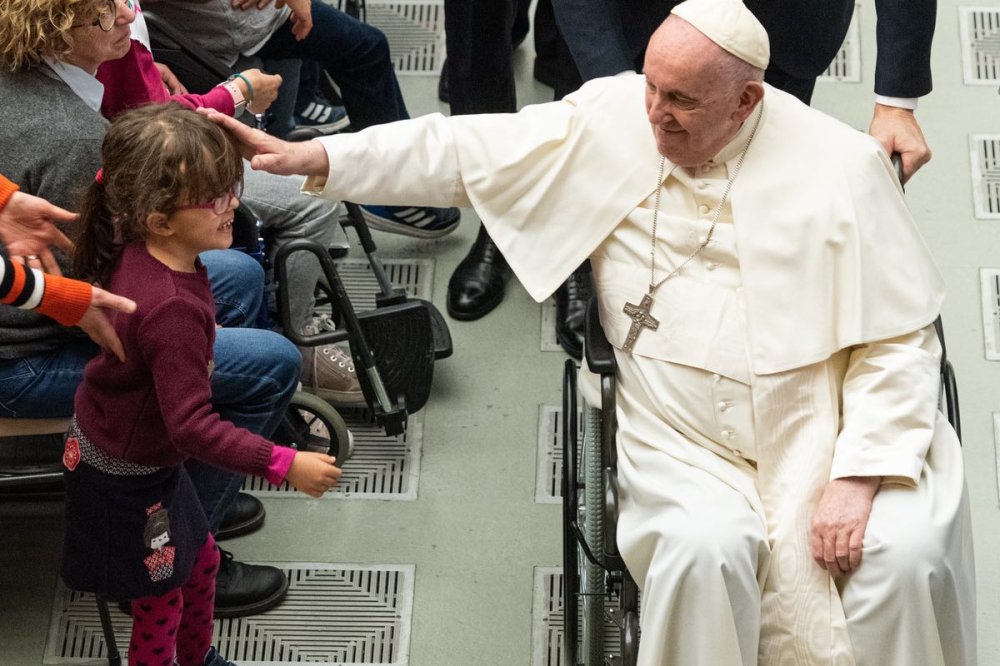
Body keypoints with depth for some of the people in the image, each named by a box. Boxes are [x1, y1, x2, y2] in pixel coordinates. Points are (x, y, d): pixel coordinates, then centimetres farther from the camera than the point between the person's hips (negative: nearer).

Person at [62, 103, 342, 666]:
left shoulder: (141, 253, -13)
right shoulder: (173, 308, -39)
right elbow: (193, 427, -38)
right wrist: (286, 465, -35)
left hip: (148, 457, 9)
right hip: (126, 482, -9)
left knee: (201, 560, 27)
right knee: (161, 602, 10)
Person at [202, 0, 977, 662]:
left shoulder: (839, 166, -9)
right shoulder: (610, 119, -1)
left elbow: (899, 339, -6)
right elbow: (470, 149, 3)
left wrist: (858, 477, -16)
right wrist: (320, 157, -4)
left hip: (826, 432, 0)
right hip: (686, 444, 1)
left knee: (905, 556, -23)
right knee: (704, 552, -29)